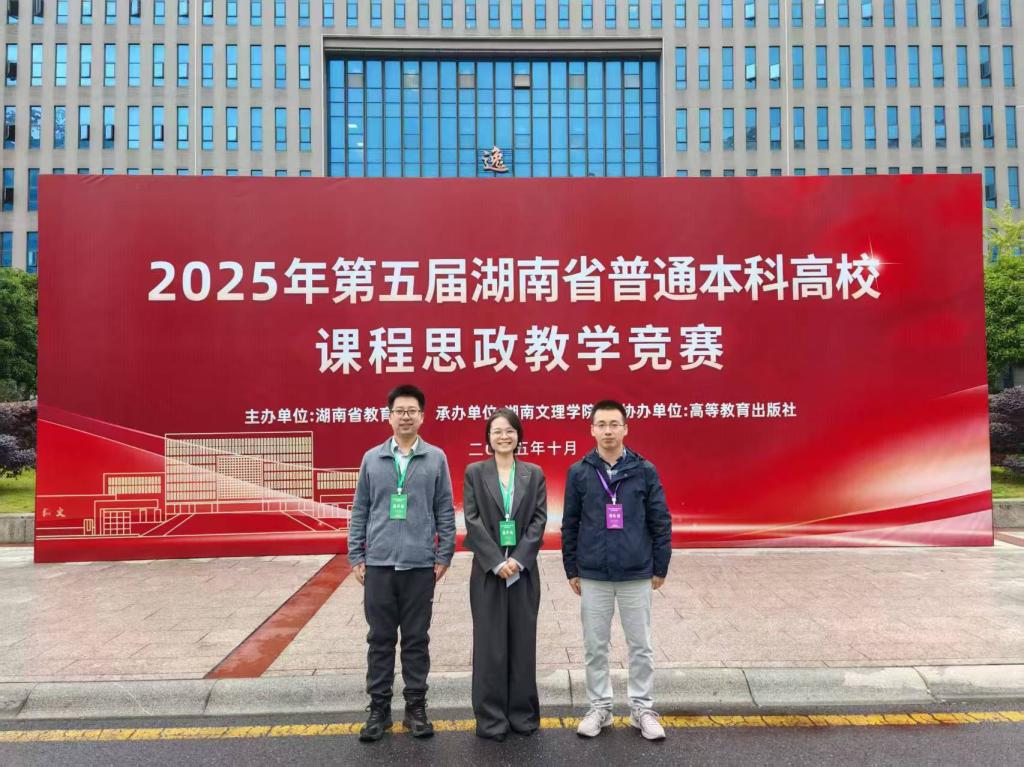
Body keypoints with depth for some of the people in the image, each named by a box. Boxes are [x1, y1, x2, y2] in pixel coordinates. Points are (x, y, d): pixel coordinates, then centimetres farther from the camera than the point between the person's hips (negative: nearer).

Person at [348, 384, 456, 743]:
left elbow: (445, 510, 3)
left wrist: (444, 555, -1)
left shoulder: (436, 458, 1)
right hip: (378, 564, 1)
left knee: (416, 640, 9)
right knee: (380, 639, 9)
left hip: (420, 565, -1)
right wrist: (356, 556, 4)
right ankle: (379, 709, 22)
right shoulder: (372, 458, 5)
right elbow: (360, 511, 8)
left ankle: (416, 707, 22)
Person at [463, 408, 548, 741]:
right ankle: (491, 717, 16)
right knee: (490, 643, 5)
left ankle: (523, 713, 21)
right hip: (488, 569, -1)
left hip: (524, 569, 1)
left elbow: (539, 519, -1)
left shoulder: (534, 473, 6)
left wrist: (518, 559, -13)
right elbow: (472, 520, -5)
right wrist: (497, 561, -14)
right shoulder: (475, 472, 2)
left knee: (523, 641, 8)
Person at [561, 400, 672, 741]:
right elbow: (570, 524, 4)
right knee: (595, 647, 10)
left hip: (637, 575, 0)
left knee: (641, 646, 10)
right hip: (593, 576, 1)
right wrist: (571, 570, 4)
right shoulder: (579, 472, -1)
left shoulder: (645, 470, -2)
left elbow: (660, 522, 2)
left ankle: (642, 708, 26)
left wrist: (660, 568, 2)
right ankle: (599, 707, 26)